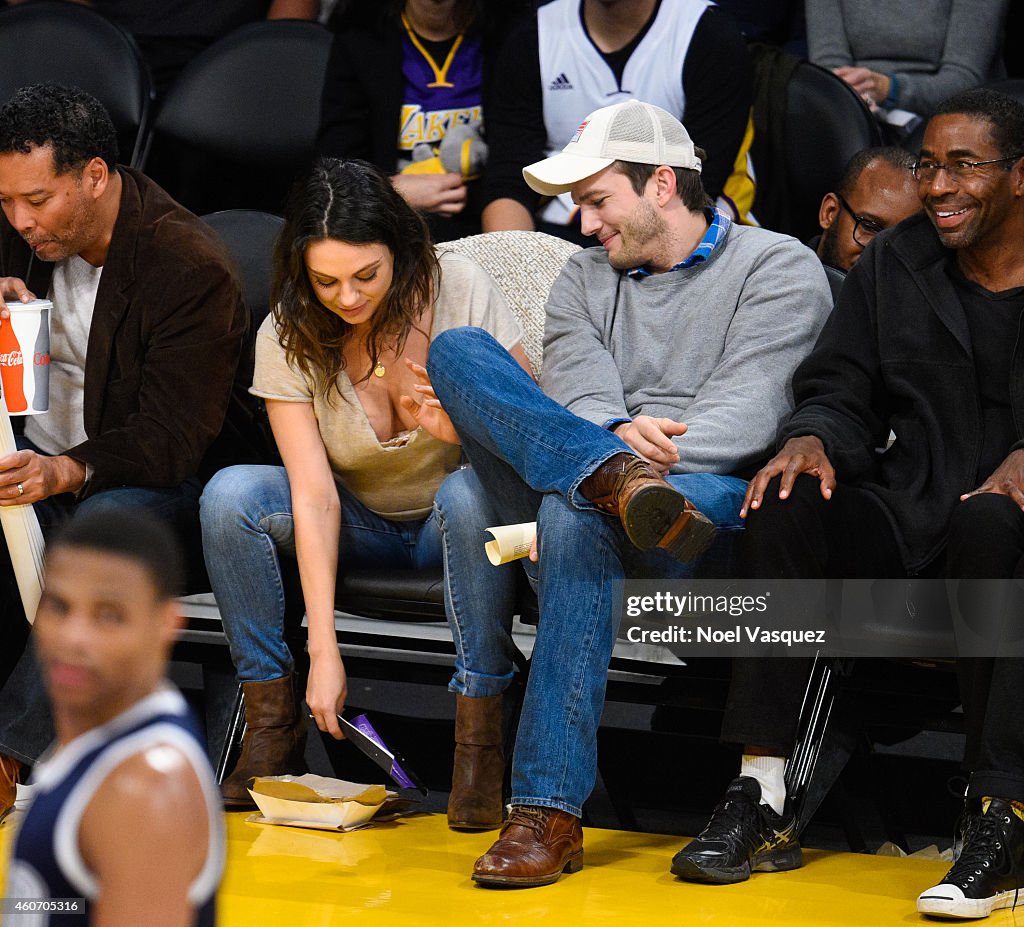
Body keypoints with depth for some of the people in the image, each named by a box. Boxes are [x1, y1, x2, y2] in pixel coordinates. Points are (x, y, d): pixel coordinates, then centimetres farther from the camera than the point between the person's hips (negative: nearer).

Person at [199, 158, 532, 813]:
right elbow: (314, 498, -21)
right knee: (229, 495, -24)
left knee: (470, 489, -37)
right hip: (361, 526, 2)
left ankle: (478, 729, -29)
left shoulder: (460, 290, -18)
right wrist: (324, 650, -28)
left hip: (453, 518, -2)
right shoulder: (288, 338, -15)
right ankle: (272, 721, -15)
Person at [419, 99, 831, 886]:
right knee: (456, 348, -14)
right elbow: (576, 385, 4)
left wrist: (658, 452, -23)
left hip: (720, 500, -5)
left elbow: (747, 413, -7)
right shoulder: (585, 279, 25)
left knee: (573, 515, -40)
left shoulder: (779, 269, 9)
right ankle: (620, 483, -40)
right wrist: (617, 440, -19)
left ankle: (550, 814, -43)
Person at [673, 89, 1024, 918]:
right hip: (909, 518, 4)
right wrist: (814, 438, -12)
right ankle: (763, 794, -24)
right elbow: (844, 394, 12)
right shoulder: (893, 265, 15)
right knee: (785, 504, -24)